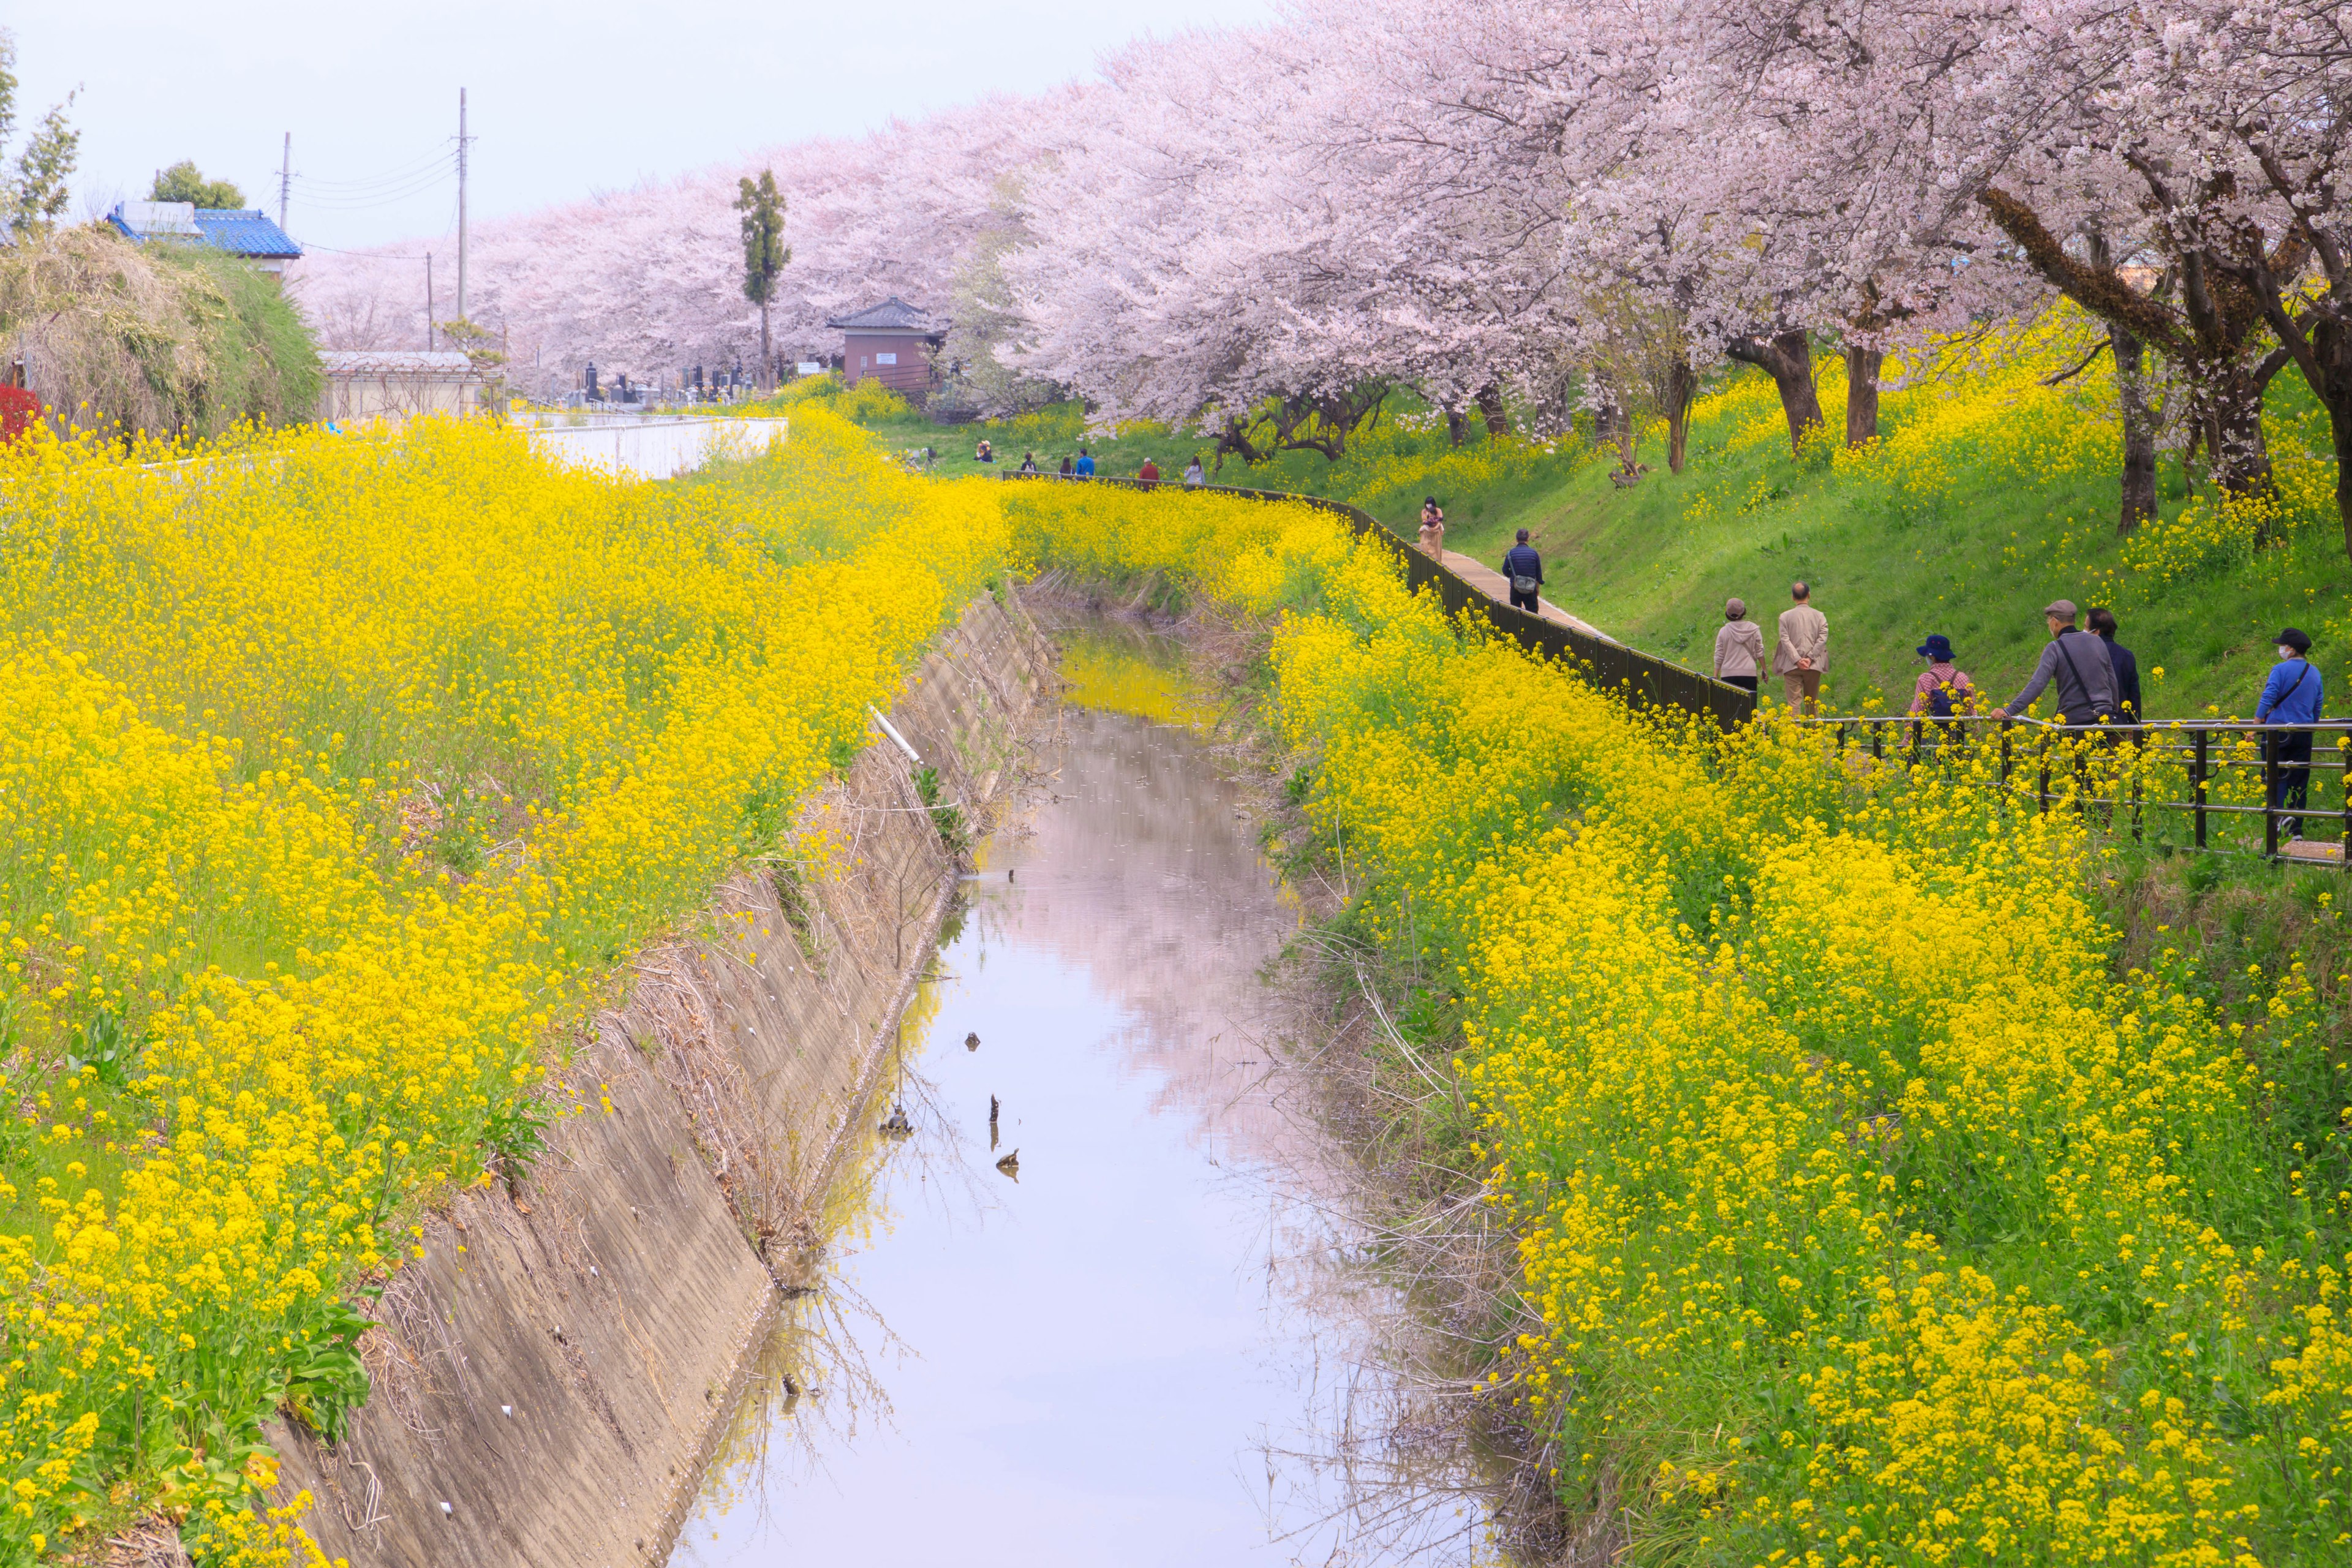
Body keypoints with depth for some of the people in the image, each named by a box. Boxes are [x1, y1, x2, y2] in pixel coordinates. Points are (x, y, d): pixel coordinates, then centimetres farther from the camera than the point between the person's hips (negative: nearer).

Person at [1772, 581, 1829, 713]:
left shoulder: (1785, 616, 2)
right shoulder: (1819, 616, 4)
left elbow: (1785, 640, -6)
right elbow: (1822, 638, -5)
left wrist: (1797, 660, -9)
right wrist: (1810, 658, -7)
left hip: (1792, 666, -1)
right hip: (1813, 666, 1)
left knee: (1794, 702, -5)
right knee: (1813, 702, 11)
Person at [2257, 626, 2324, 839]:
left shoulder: (2280, 670, -9)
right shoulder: (2315, 673, 11)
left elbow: (2268, 699, -14)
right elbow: (2318, 705, 18)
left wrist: (2256, 724, -10)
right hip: (2304, 733, 5)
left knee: (2276, 775, -2)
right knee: (2299, 780, 8)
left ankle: (2281, 812, -26)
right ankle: (2296, 829, 9)